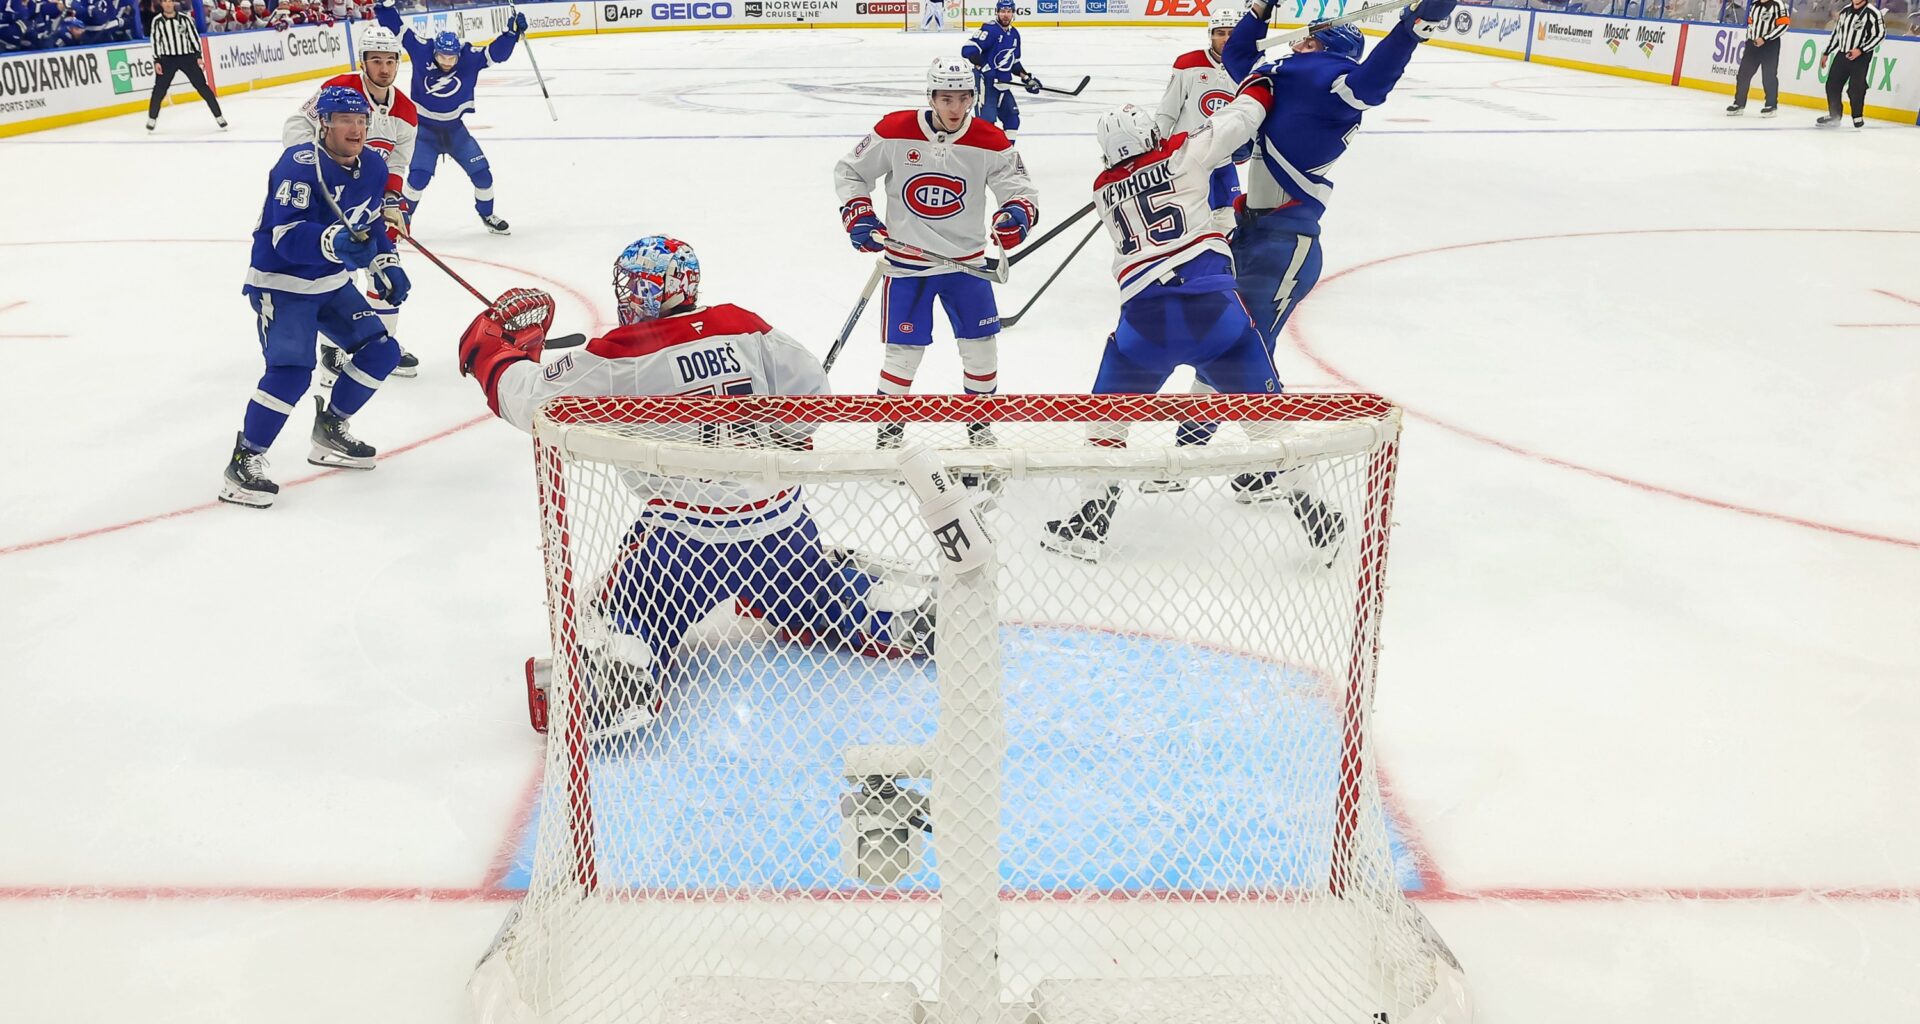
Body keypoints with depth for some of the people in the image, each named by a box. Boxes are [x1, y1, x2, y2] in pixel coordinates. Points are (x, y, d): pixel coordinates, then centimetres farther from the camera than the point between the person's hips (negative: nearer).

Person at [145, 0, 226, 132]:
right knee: (159, 89, 0)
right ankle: (152, 118, 14)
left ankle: (218, 116, 3)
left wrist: (198, 56, -2)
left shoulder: (184, 18, 0)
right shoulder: (157, 21, -1)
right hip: (167, 59, 0)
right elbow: (155, 41, 0)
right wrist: (156, 61, -5)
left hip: (187, 57, 0)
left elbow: (194, 35, 4)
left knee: (202, 86, -2)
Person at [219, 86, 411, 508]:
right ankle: (244, 462, -11)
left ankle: (329, 431, 24)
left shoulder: (373, 165, 0)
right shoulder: (299, 165, -24)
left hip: (333, 282, 8)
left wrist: (386, 265, 6)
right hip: (280, 283, -8)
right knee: (292, 369, -22)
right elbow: (287, 236, -34)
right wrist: (336, 241, -49)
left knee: (382, 352, 6)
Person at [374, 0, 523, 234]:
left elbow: (497, 52, -16)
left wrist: (512, 31, -28)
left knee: (482, 174, 2)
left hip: (455, 128, 2)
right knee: (418, 177, -14)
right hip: (425, 128, -2)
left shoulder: (469, 57, -15)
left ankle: (487, 215, 25)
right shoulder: (422, 51, -16)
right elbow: (397, 29, -11)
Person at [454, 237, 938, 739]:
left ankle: (615, 698, -21)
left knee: (622, 628, 1)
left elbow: (533, 401, -8)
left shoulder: (618, 358, -11)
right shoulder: (742, 327, 2)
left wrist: (490, 348, 10)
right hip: (782, 522, 5)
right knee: (822, 600, 27)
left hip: (686, 535, -5)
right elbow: (809, 391, 5)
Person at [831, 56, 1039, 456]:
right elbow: (848, 172, 0)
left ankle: (980, 423, 27)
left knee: (980, 345, 6)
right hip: (906, 261, -2)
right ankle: (889, 426, 20)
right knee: (904, 351, -1)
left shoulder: (990, 142, -9)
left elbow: (1020, 188, -7)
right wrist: (858, 215, -13)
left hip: (965, 259, 2)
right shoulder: (894, 132, -11)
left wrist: (1017, 212, -30)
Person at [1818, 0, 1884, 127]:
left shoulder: (1873, 13, -9)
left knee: (1855, 88, -10)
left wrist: (1860, 50, -18)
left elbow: (1880, 35, -11)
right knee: (1832, 84, 4)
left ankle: (1858, 117, 7)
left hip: (1861, 57, -6)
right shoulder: (1845, 11, 11)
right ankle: (1834, 116, 17)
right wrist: (1826, 53, 19)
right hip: (1842, 55, 6)